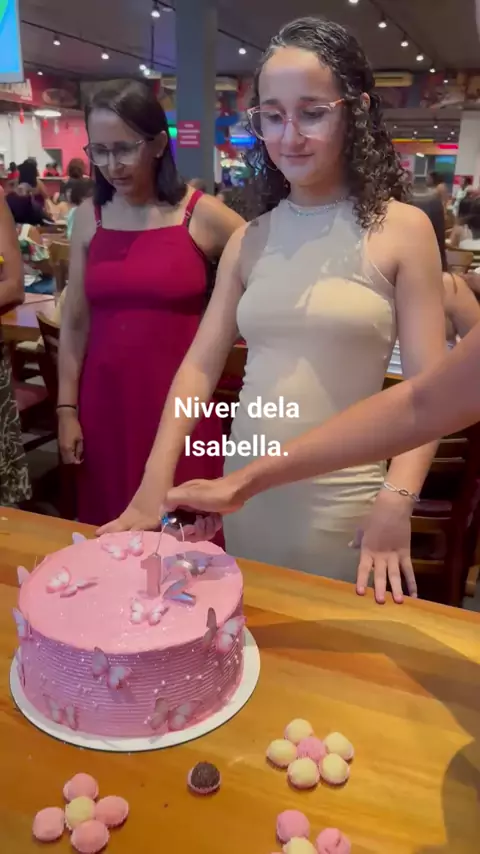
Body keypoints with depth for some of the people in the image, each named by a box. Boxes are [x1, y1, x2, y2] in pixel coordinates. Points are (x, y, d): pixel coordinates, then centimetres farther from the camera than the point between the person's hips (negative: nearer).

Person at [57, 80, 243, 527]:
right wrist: (67, 408, 5)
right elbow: (74, 324, 7)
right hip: (104, 401, 3)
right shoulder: (89, 217, 6)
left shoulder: (202, 214, -4)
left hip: (178, 400, -3)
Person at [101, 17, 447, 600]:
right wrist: (154, 484, -8)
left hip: (344, 499, -3)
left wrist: (395, 505, -23)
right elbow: (201, 365, 1)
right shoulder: (248, 240, 5)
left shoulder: (403, 230, -6)